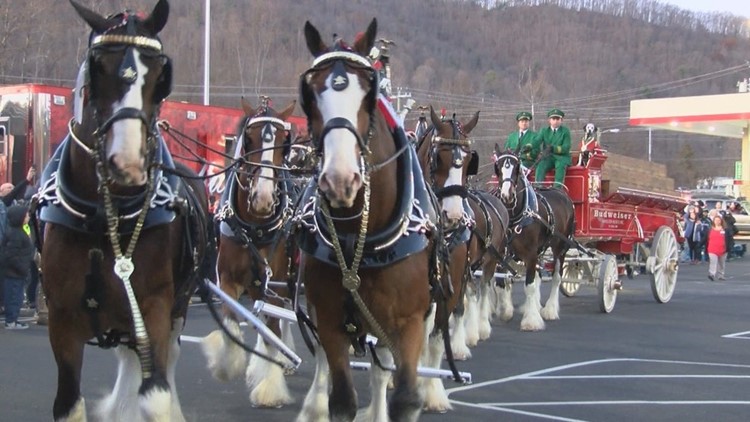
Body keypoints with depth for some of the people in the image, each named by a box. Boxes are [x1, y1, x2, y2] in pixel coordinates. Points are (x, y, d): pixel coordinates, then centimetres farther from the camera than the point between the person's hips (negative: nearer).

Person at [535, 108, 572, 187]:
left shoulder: (565, 131, 5)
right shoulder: (544, 131, 13)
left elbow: (566, 147, -7)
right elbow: (537, 141, -5)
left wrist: (553, 148, -26)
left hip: (561, 157, -2)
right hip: (548, 157, 2)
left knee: (560, 166, -35)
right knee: (540, 166, -28)